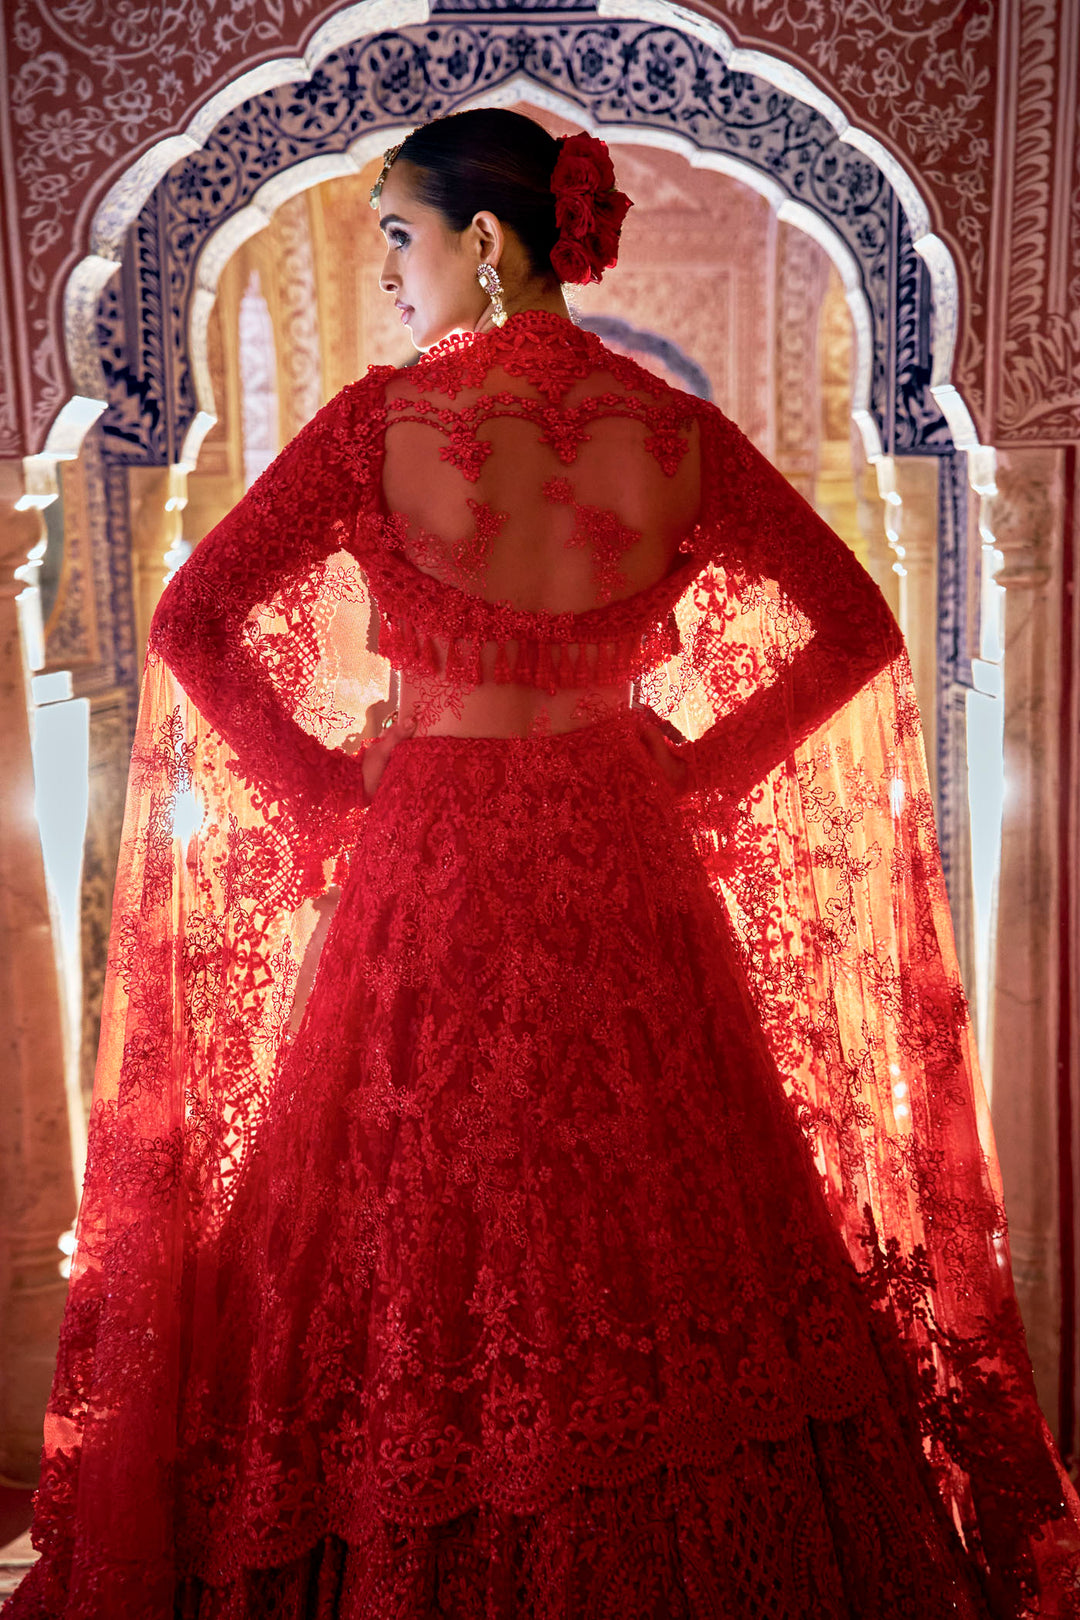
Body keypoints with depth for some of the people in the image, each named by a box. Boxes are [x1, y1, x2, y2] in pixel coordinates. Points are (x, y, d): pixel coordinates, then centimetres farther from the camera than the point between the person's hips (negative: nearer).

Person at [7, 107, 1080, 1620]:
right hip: (626, 871, 3)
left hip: (429, 868, -2)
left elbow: (190, 621, -8)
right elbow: (859, 629, 1)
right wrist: (697, 765, 5)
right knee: (654, 1222, 18)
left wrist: (327, 786, 0)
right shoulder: (678, 432, -3)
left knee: (421, 1230, 12)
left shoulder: (381, 419, -8)